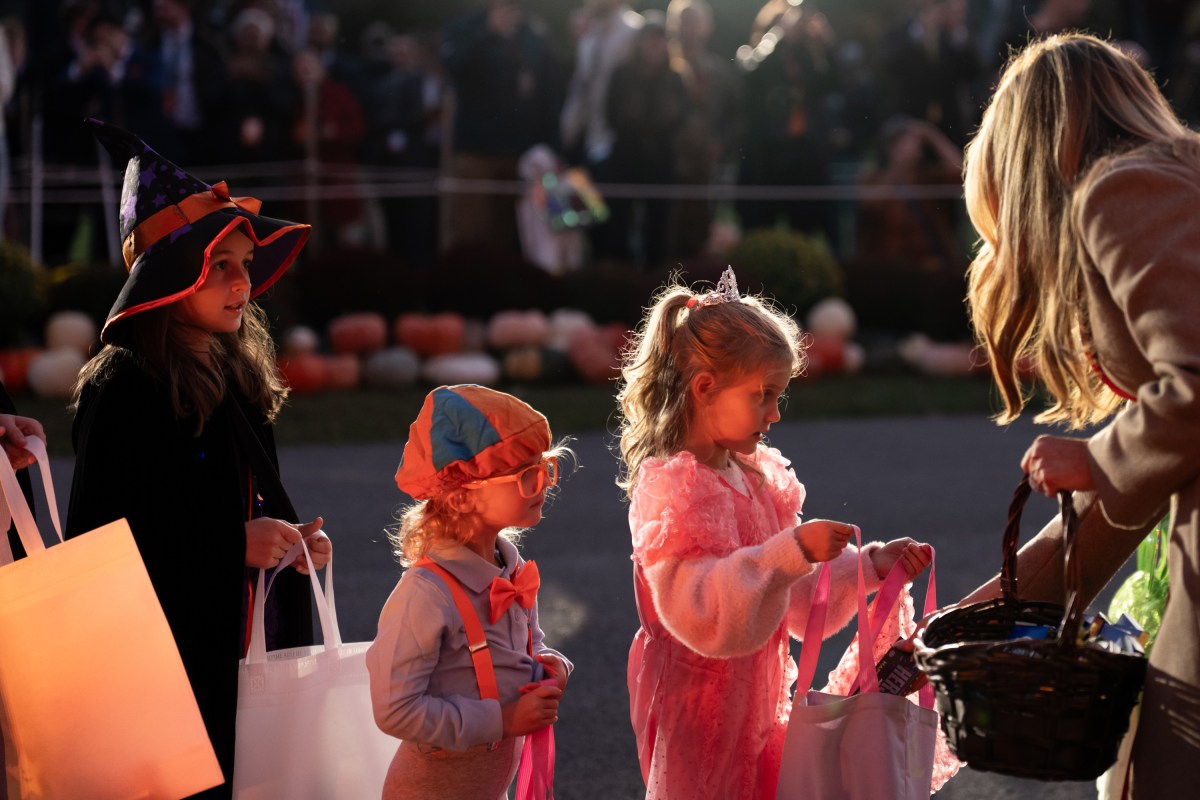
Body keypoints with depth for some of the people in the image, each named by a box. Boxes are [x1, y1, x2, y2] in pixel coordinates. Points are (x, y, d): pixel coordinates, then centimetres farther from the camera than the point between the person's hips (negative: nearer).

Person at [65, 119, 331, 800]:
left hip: (249, 657, 7)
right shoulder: (124, 388, -11)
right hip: (166, 667, -7)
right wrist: (234, 544, -18)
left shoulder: (238, 379, 12)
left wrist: (294, 541, 4)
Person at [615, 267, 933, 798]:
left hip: (756, 706, 9)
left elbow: (800, 594, 18)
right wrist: (793, 551, -36)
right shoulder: (671, 487, -18)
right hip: (700, 710, -8)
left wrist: (871, 565, 5)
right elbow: (701, 612, -30)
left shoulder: (756, 476, 10)